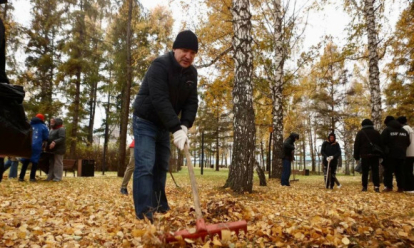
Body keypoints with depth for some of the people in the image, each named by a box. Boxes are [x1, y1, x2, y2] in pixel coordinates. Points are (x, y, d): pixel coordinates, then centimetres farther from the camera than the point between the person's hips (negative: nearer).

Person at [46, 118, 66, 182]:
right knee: (51, 163, 12)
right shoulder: (52, 130, 24)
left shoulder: (61, 130, -7)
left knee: (58, 163, -8)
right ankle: (50, 177, 18)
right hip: (51, 150, 10)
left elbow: (62, 138, -20)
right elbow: (49, 138, 31)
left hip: (58, 150, -10)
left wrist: (55, 142, -33)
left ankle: (57, 178, -7)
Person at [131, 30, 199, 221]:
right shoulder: (160, 65, -22)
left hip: (164, 125, 7)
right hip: (146, 122, -7)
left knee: (161, 166, 11)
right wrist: (176, 129, -35)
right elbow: (160, 100, -30)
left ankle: (160, 206, 23)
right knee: (145, 166, -13)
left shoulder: (191, 72, 1)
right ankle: (144, 214, -9)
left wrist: (184, 126, -20)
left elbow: (191, 102, -4)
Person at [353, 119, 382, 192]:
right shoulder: (376, 133, 12)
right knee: (375, 171, 2)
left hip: (365, 155, -2)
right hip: (375, 155, 2)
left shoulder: (360, 133, 4)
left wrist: (356, 156, 4)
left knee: (365, 172, 2)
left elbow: (356, 145, 1)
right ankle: (376, 186, -9)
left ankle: (364, 187, 1)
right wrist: (381, 155, 11)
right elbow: (381, 144, 10)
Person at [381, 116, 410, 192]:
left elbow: (382, 141, -11)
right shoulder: (404, 131, 14)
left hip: (391, 154, -5)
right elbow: (408, 143, 17)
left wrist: (384, 149, 6)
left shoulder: (387, 130, -6)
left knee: (388, 170, -3)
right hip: (401, 154, 6)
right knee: (400, 171, 9)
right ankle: (401, 187, 6)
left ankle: (388, 186, -7)